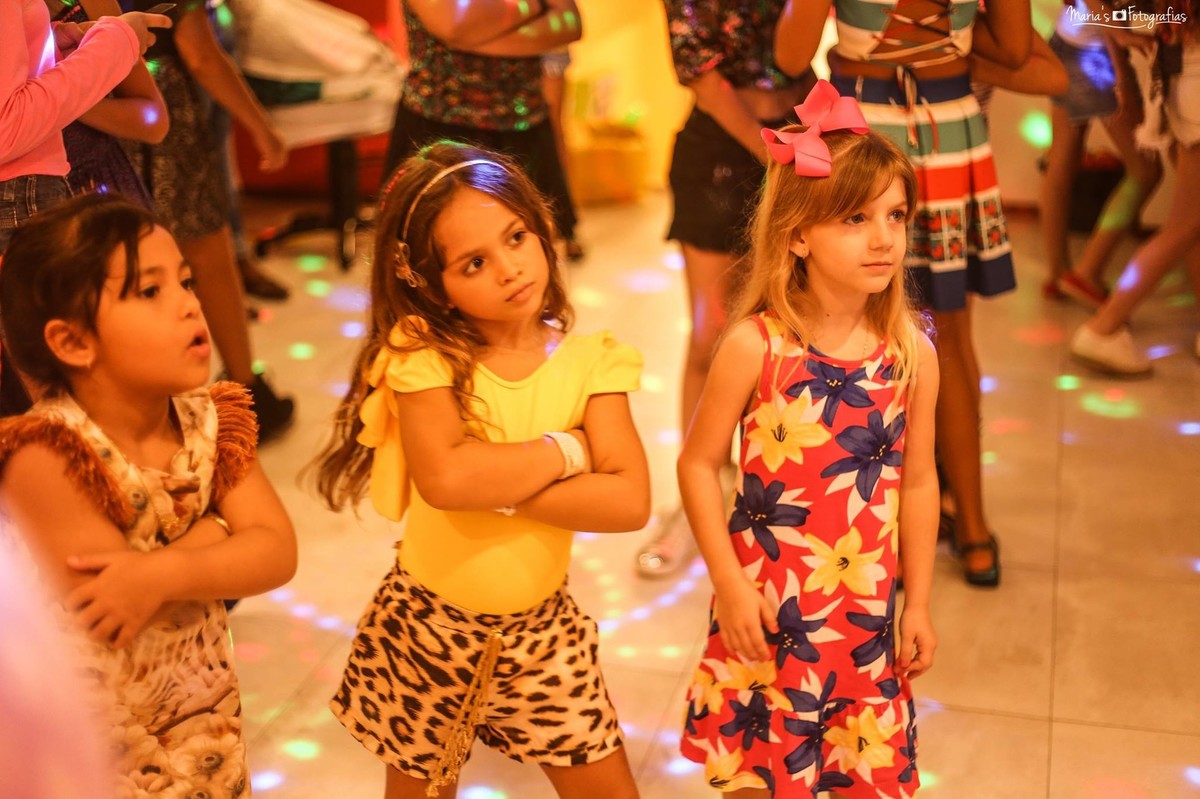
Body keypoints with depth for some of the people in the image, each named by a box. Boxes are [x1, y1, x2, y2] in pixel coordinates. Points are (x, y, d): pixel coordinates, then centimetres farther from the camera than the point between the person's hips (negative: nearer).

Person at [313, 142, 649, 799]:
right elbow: (443, 478, -32)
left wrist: (495, 485, -25)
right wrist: (565, 451, -21)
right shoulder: (425, 354, -15)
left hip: (543, 634, 2)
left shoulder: (591, 361, -9)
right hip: (424, 630, -1)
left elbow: (628, 501, -19)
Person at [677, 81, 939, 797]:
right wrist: (729, 583, -10)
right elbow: (699, 462, -8)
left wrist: (918, 603, 8)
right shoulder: (756, 346, -15)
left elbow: (918, 482, 3)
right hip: (766, 608, -2)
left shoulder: (913, 353, -6)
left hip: (867, 613, 3)